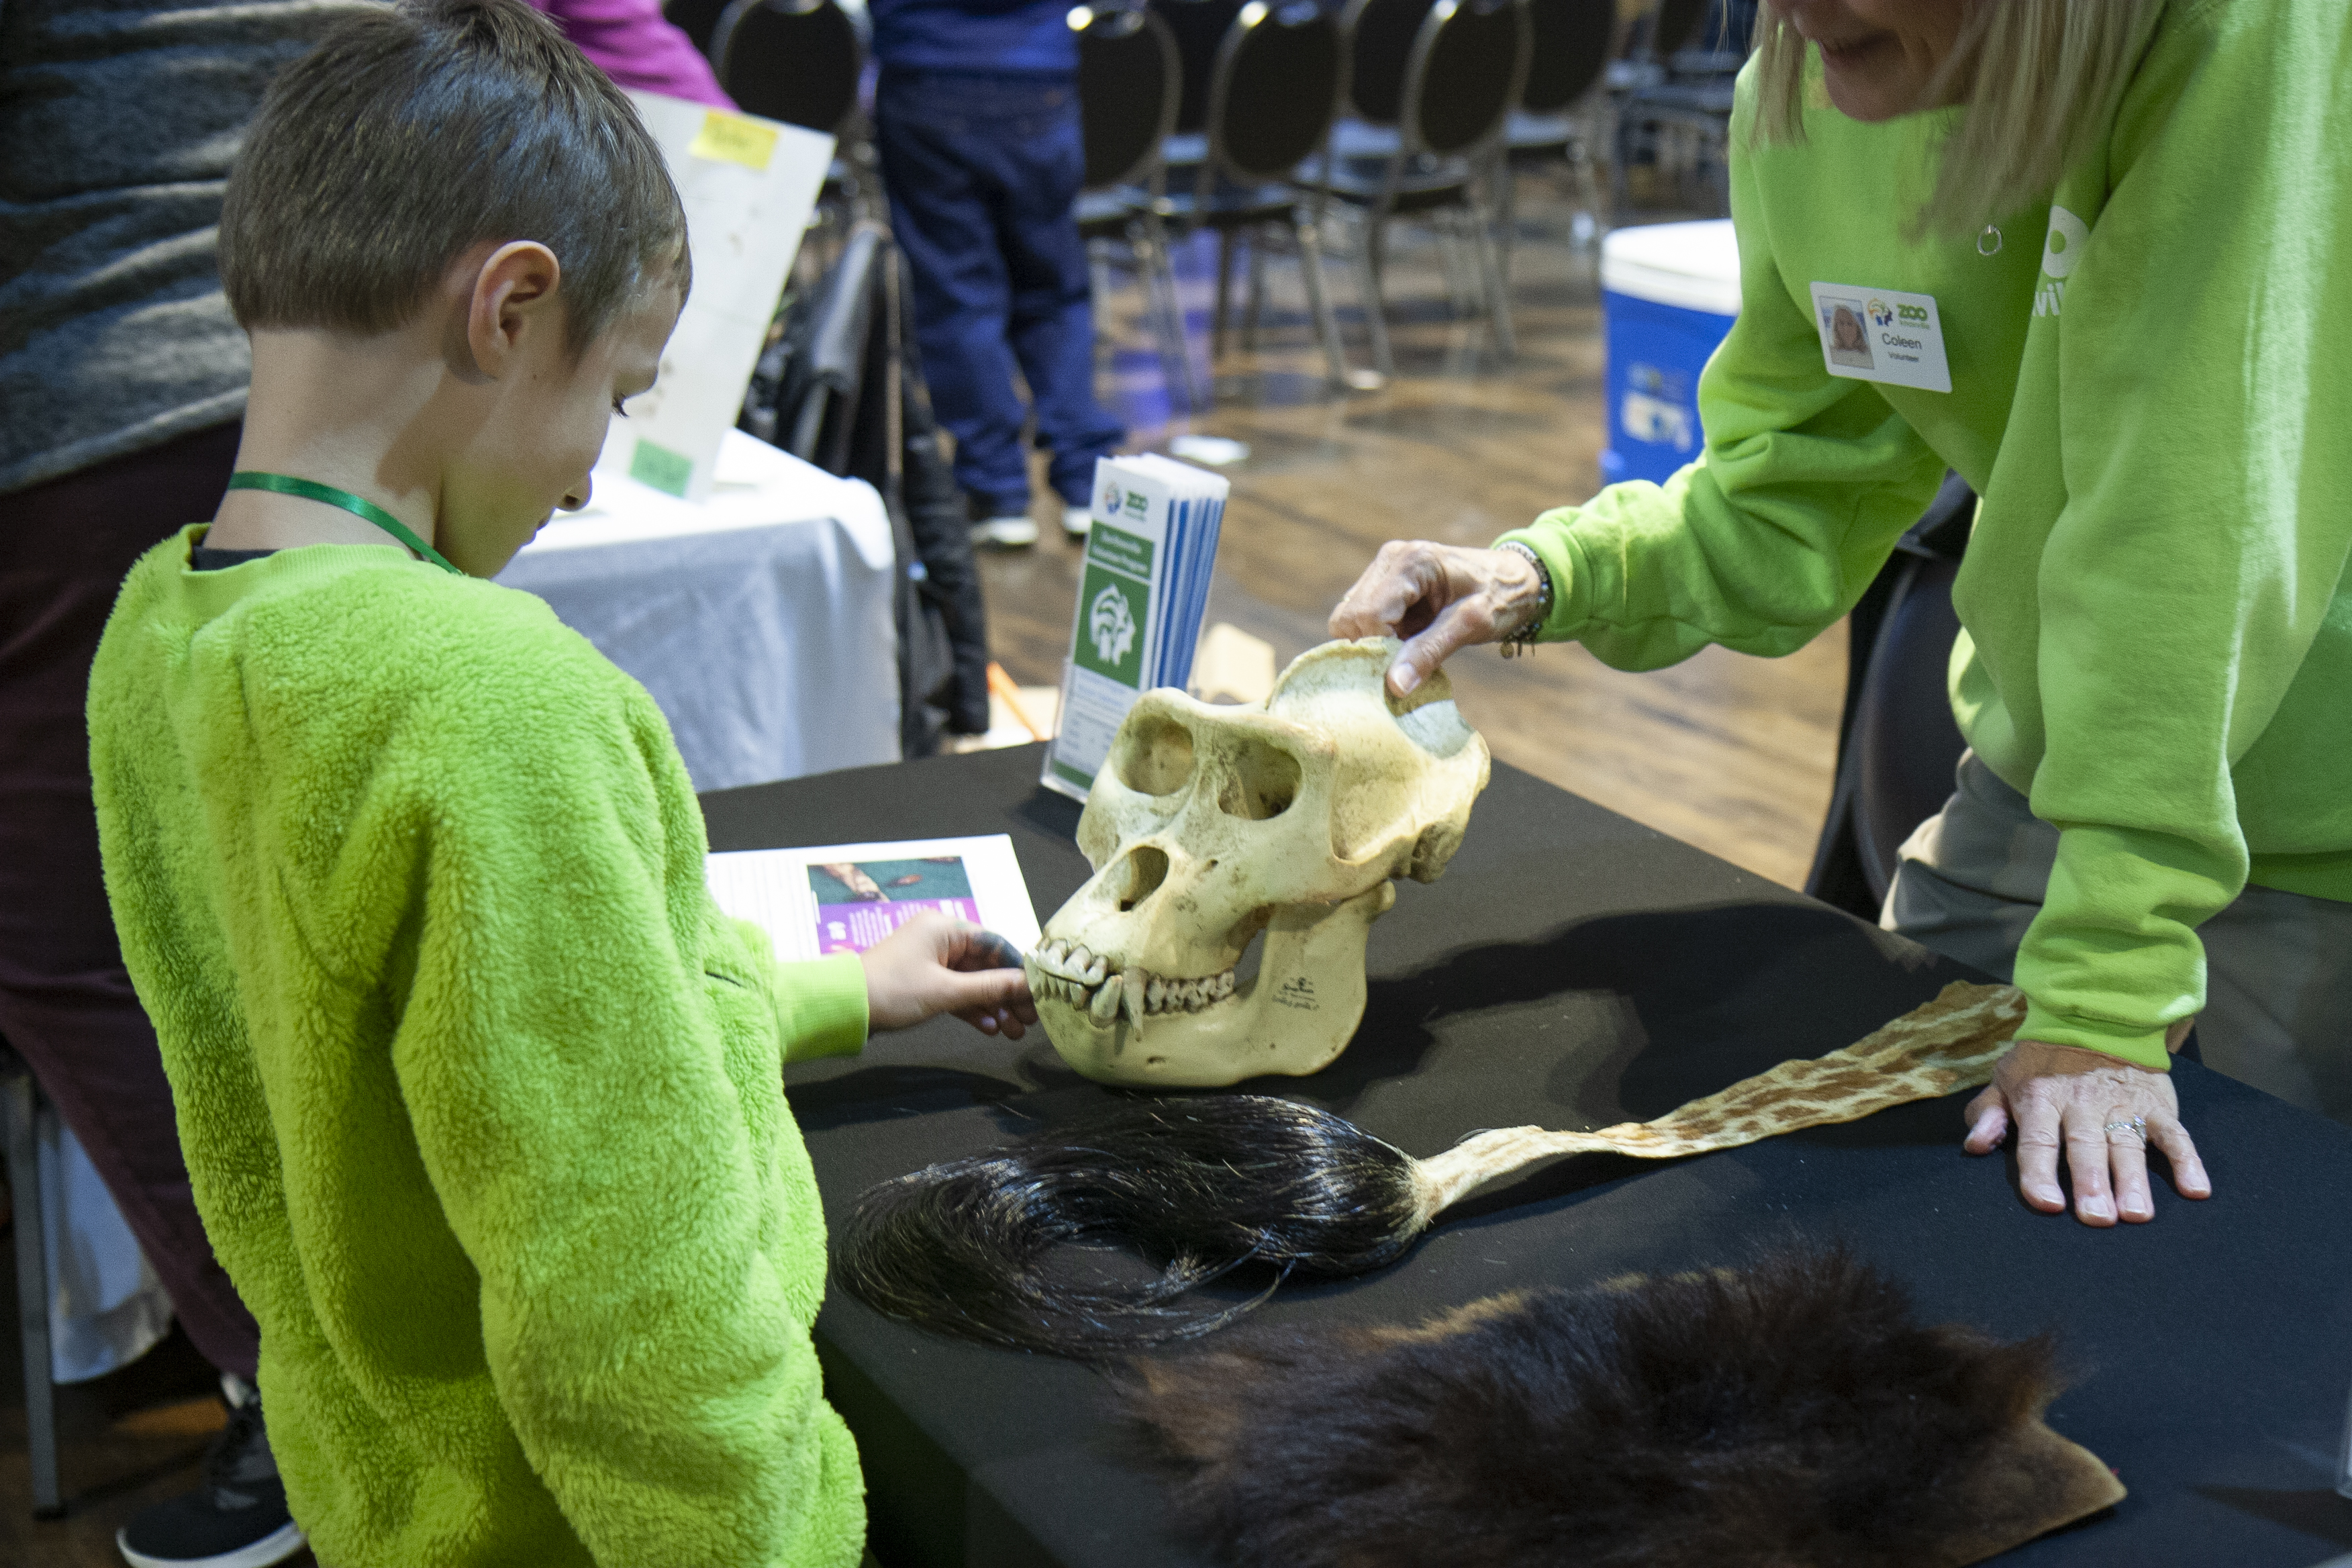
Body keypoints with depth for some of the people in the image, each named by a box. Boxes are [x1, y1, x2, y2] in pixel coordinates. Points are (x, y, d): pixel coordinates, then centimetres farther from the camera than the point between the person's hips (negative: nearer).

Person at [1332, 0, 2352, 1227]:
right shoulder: (1797, 104, -10)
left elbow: (2191, 528, -33)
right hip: (2042, 774, 5)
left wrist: (2106, 995, -32)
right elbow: (1792, 499, 0)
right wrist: (1542, 576, -19)